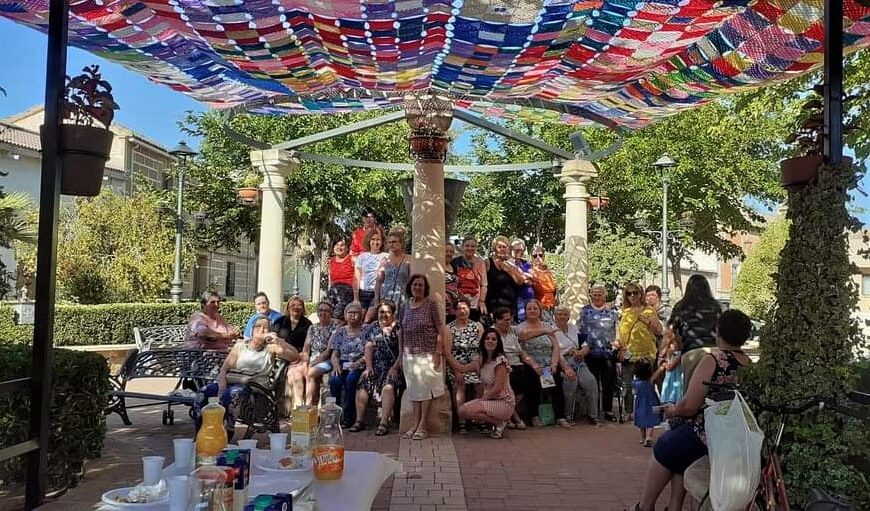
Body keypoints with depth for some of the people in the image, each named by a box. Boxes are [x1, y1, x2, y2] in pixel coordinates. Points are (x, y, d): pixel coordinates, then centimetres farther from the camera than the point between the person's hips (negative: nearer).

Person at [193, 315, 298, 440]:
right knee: (203, 393, -23)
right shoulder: (240, 346, 16)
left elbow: (295, 357, -3)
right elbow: (224, 370, 8)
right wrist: (222, 389, -10)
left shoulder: (271, 348, 10)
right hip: (230, 382, 3)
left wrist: (278, 341, -14)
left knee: (234, 393, -36)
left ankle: (225, 438, -25)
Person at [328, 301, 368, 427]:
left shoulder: (365, 331, 8)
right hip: (342, 366, 2)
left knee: (351, 379, -34)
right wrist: (336, 364, -10)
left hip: (359, 367, -2)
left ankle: (347, 417, -25)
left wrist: (359, 362, -18)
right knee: (334, 380, -30)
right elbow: (335, 354, 12)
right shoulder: (340, 332, 16)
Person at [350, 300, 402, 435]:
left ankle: (384, 422, -30)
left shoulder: (399, 329, 4)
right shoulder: (373, 328, 16)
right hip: (376, 366, 4)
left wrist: (395, 368, -13)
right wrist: (369, 367, -4)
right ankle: (359, 420, -14)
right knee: (363, 383, -20)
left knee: (388, 386, -30)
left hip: (393, 367, -4)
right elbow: (368, 348, 8)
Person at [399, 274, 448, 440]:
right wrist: (401, 353, 10)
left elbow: (440, 329, -8)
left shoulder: (431, 303, -5)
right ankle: (415, 424, 13)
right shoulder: (406, 305, 9)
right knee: (414, 388, 7)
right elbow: (401, 331, 14)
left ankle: (422, 426, 4)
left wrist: (438, 352, -13)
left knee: (426, 387, -2)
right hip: (409, 354, 4)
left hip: (427, 353, -4)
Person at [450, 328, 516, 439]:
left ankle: (500, 423, -2)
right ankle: (495, 422, 8)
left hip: (504, 402, -8)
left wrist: (482, 399, -12)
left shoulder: (500, 361, -15)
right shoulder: (480, 360, 8)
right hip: (489, 400, 8)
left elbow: (498, 388, -18)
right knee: (462, 410, -6)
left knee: (469, 411, -23)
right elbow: (462, 368, 1)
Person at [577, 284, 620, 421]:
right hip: (591, 353, -1)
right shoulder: (585, 311, 6)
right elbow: (579, 330, 6)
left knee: (609, 383, 4)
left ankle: (608, 410, 16)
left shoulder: (612, 312, 9)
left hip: (608, 352, 1)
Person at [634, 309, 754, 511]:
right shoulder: (750, 365, 4)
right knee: (677, 449, 25)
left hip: (707, 435, -7)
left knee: (662, 450, 17)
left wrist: (672, 410, 2)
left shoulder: (713, 360, -16)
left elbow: (689, 406, -19)